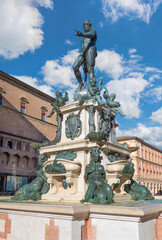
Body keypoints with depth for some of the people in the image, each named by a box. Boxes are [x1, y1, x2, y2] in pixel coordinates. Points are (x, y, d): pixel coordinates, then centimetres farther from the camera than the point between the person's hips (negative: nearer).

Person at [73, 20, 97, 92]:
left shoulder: (92, 30, 13)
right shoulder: (84, 38, 35)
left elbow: (91, 35, -12)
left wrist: (81, 34, -34)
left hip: (90, 50, -7)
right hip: (82, 53, 7)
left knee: (90, 70, -22)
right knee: (75, 67, -14)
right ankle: (81, 84, -5)